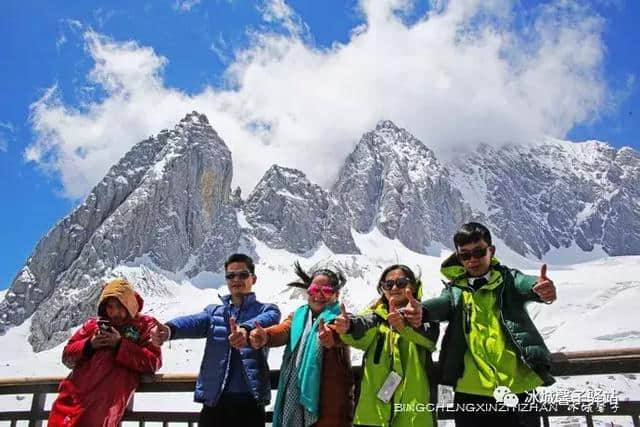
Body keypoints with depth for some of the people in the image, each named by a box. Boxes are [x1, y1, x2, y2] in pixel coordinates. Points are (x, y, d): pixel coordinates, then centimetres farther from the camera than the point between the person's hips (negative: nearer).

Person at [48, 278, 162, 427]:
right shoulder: (94, 324, 22)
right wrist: (89, 344, 0)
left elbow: (153, 362, 0)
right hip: (77, 388, 4)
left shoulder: (145, 325, 12)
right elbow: (67, 356, 20)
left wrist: (120, 344, -6)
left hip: (110, 393, -4)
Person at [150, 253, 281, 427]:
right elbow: (194, 322, -9)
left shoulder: (267, 310, 6)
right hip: (214, 399, 2)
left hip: (250, 400, -2)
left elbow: (263, 321, -19)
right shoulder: (214, 311, 14)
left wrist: (246, 330, -42)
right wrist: (169, 329, -32)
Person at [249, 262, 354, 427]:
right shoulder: (297, 316, 14)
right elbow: (282, 330, -7)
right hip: (295, 397, 4)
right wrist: (264, 336, -30)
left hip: (330, 401, -4)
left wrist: (332, 336, -49)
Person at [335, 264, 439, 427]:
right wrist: (348, 327, -33)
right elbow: (362, 335, -11)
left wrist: (404, 325, -39)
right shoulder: (376, 315, 12)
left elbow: (429, 336, -18)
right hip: (374, 410, 2)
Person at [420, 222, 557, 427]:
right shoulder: (455, 290, 8)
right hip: (472, 392, 1)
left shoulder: (508, 279, 7)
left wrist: (542, 288, -41)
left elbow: (526, 284, -15)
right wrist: (420, 312, -39)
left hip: (518, 387, 0)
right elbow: (440, 304, -14)